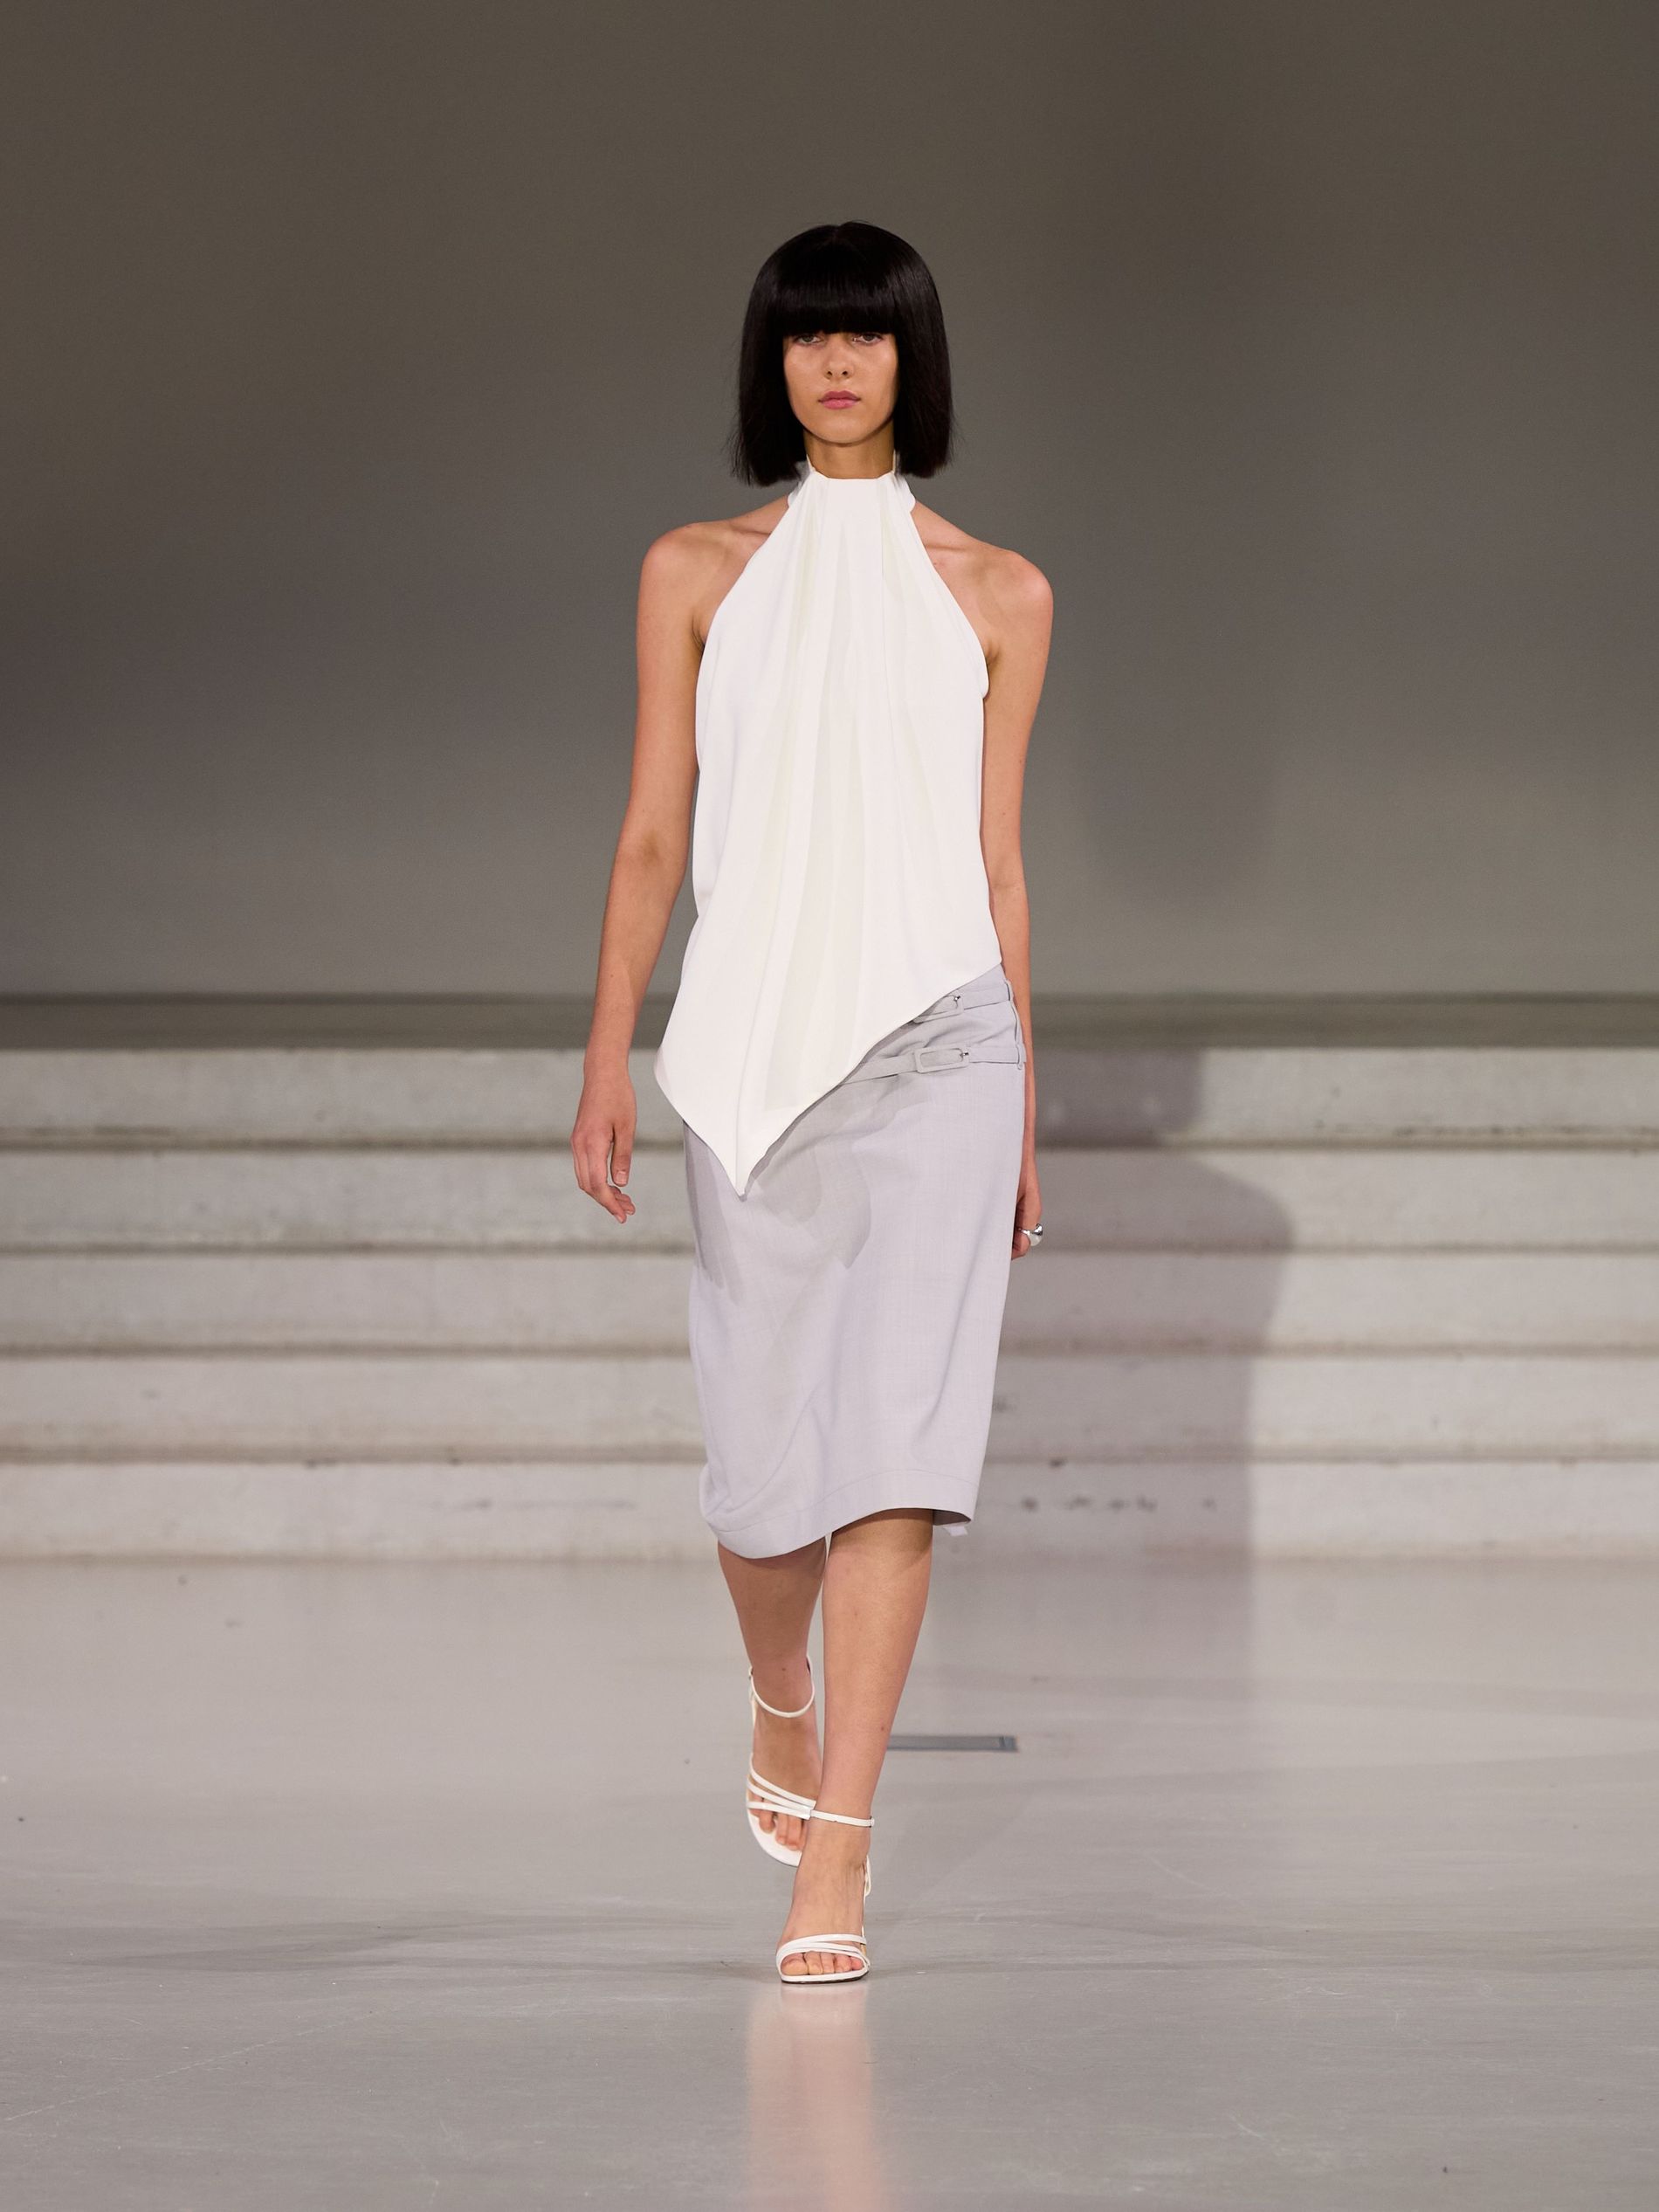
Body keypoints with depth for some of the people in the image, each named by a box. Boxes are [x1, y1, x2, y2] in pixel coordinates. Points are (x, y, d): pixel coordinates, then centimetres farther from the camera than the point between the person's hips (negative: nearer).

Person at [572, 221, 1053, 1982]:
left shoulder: (996, 594, 9)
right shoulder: (697, 575, 9)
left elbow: (996, 861, 12)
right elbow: (652, 837, 7)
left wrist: (1027, 1108, 12)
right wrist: (609, 1064, -1)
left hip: (936, 1045, -1)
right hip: (752, 1045, 1)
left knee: (895, 1436, -11)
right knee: (762, 1455, 4)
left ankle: (833, 1865, -12)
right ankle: (783, 1708, 37)